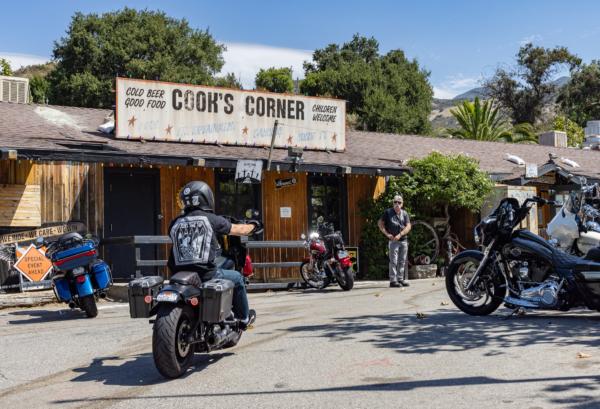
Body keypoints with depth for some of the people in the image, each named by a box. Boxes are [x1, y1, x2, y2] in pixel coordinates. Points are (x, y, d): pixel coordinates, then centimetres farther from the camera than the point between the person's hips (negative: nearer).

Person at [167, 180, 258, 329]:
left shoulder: (175, 223, 8)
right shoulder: (212, 219, -3)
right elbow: (239, 230, 8)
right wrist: (253, 226, 30)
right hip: (206, 275, -4)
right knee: (237, 278, 21)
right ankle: (244, 318, 36)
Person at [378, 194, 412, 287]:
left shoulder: (405, 213, 8)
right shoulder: (388, 212, 1)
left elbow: (408, 226, 0)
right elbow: (380, 223, 2)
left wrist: (400, 235, -13)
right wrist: (387, 234, -7)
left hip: (403, 240, 4)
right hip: (393, 240, -4)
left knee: (402, 261, 9)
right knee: (393, 261, -7)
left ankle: (401, 279, 17)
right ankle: (393, 280, -6)